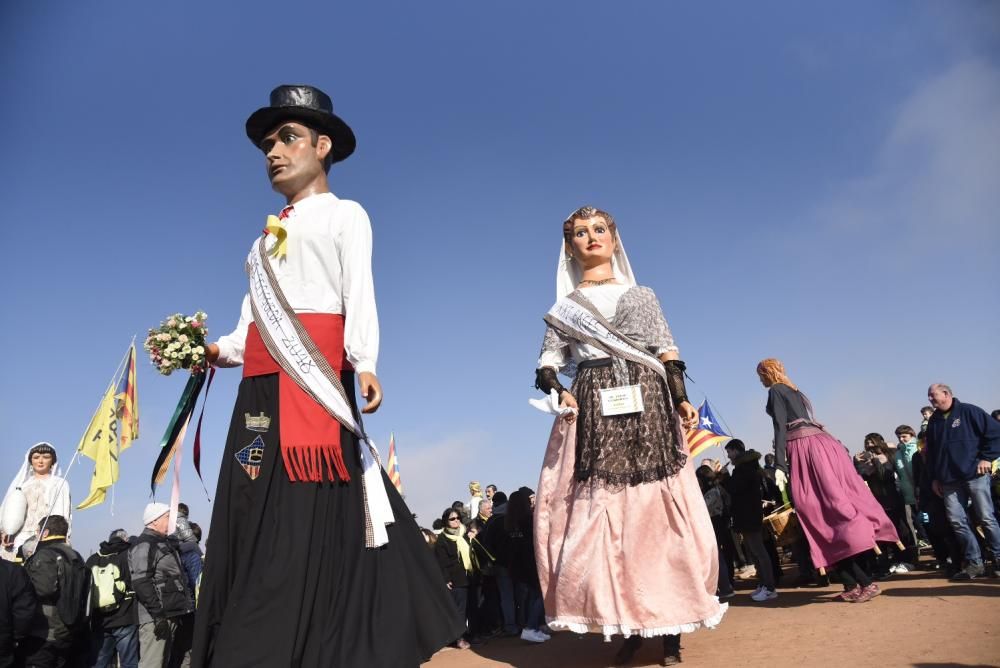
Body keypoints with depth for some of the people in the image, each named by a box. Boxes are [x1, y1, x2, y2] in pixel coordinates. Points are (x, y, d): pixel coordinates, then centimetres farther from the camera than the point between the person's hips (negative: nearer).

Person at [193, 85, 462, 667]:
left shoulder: (345, 214, 8)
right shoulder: (270, 235, 26)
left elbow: (360, 296, -7)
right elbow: (254, 322, 20)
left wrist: (365, 364, -21)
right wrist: (217, 352, 4)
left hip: (313, 374, -6)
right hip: (261, 383, 7)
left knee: (308, 513, -9)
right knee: (255, 515, 4)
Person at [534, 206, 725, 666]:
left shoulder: (643, 296, 18)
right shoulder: (563, 307, 15)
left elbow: (667, 354, 11)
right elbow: (547, 366, 8)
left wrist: (681, 400, -2)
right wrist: (558, 393, -12)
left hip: (648, 407, 0)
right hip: (595, 412, 0)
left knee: (660, 511, -4)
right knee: (601, 515, -5)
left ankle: (670, 625, 5)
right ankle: (626, 623, 5)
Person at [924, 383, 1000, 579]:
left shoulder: (968, 411, -2)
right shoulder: (933, 421, 14)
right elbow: (931, 451, 19)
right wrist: (934, 478, 16)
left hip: (975, 475, -5)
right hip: (949, 481, 5)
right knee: (957, 521, 1)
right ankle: (974, 563, 9)